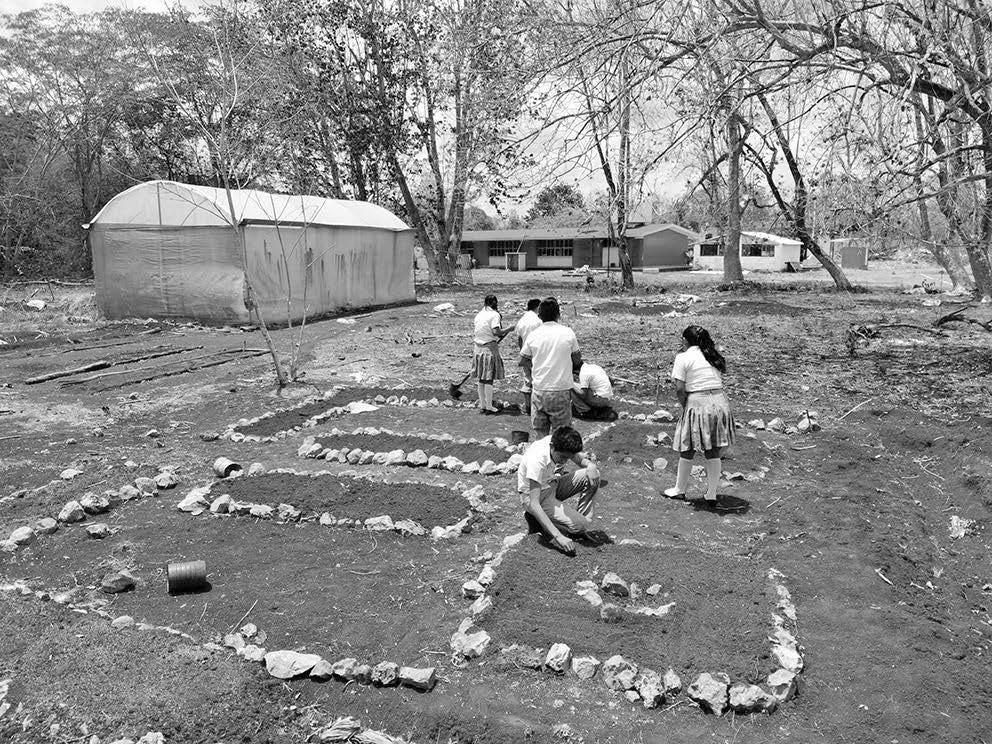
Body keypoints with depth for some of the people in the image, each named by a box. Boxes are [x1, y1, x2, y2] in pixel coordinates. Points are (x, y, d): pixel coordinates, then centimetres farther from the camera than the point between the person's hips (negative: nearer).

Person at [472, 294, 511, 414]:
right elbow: (496, 332, -21)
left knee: (481, 379, 13)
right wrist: (508, 329, -9)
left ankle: (482, 405, 19)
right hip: (490, 349, -7)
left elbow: (478, 332, 12)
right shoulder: (494, 315, -10)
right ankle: (489, 407, 2)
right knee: (489, 378, -1)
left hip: (478, 348, 7)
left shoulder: (479, 314, 11)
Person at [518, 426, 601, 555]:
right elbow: (533, 504, -37)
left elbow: (581, 458, 4)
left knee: (592, 476, -13)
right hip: (537, 496, -7)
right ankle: (538, 522, -2)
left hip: (553, 485, 7)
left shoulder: (561, 446, -16)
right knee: (579, 525, -22)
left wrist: (590, 465, -23)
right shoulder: (537, 459, -35)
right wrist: (558, 536, -43)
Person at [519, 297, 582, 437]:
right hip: (561, 390, -1)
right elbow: (577, 360, 6)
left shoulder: (533, 335, -2)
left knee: (541, 433, 12)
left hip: (539, 390, 1)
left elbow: (523, 361, 4)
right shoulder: (568, 333, -4)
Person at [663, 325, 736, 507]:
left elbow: (680, 389, -10)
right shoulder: (714, 356, 13)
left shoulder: (683, 358, -4)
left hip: (697, 403, -5)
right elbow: (720, 381, 7)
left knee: (687, 450, 12)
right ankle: (712, 496, 15)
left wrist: (685, 407, 5)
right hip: (720, 401, 5)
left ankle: (680, 490, 26)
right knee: (714, 452, 11)